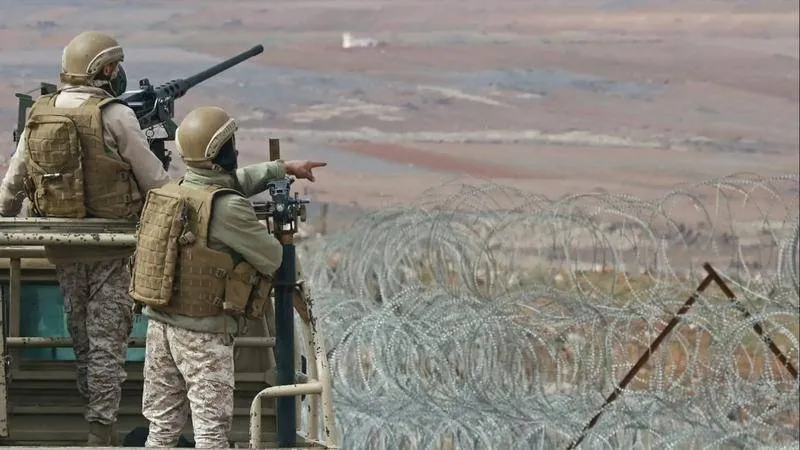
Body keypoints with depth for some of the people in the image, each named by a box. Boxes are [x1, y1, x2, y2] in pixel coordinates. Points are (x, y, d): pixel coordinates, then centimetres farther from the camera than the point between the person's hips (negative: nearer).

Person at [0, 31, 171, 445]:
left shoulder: (38, 116, 2)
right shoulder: (116, 117, -14)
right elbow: (155, 181, -9)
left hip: (62, 246, 5)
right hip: (111, 244, -5)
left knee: (80, 336, 18)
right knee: (107, 338, 0)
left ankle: (94, 409, 29)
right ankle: (101, 430, -3)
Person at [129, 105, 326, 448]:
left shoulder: (169, 192, 7)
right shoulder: (228, 208, -18)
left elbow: (231, 180, 25)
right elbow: (271, 259, -9)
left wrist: (283, 168, 32)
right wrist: (259, 231, 13)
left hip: (159, 322, 7)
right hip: (204, 334, -7)